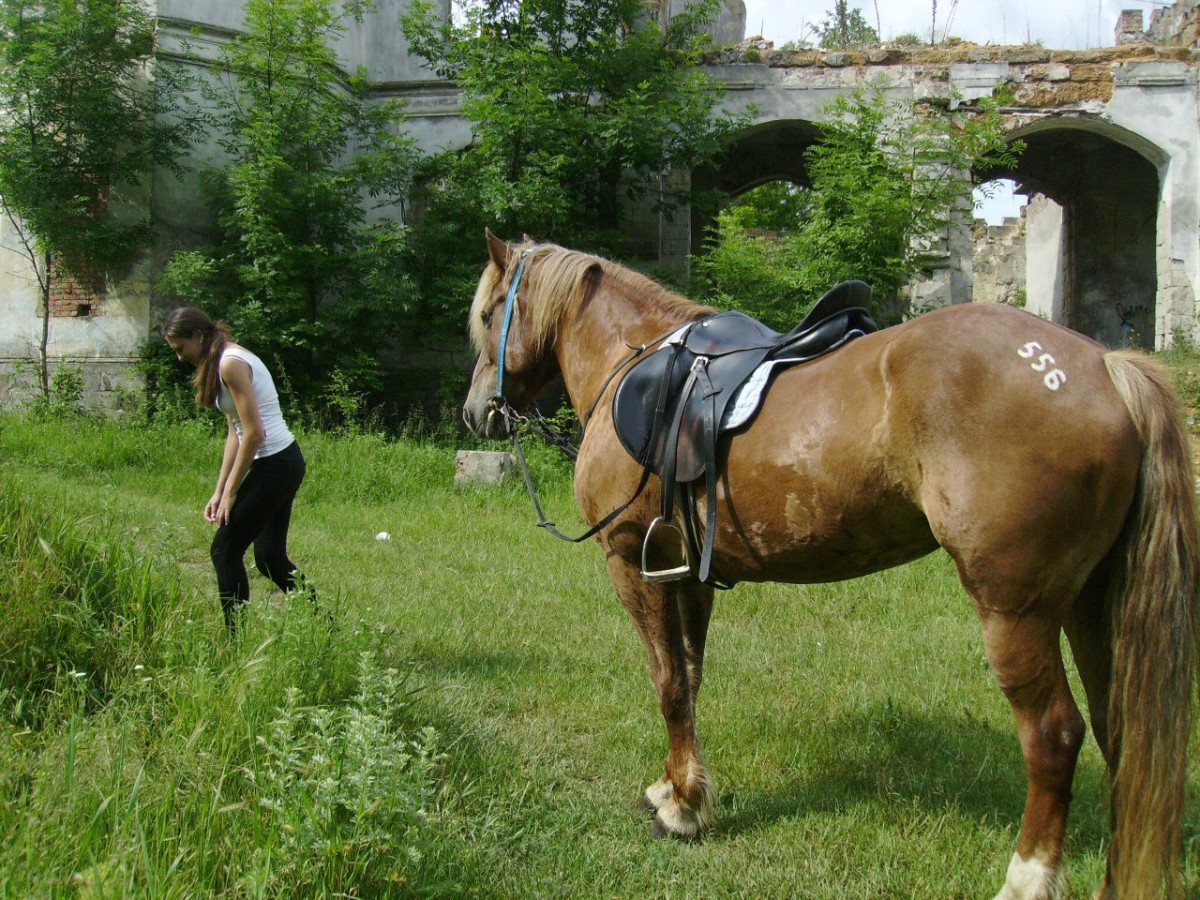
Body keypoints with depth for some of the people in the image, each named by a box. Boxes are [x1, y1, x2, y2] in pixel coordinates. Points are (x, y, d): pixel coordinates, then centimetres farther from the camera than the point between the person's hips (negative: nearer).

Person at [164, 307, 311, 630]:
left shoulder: (230, 364, -16)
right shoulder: (232, 359, 14)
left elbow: (254, 433, -21)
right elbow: (236, 432, 15)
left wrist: (231, 491, -14)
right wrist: (219, 490, 12)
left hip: (273, 465, -10)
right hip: (287, 462, 10)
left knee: (225, 549, -1)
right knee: (270, 557, 15)